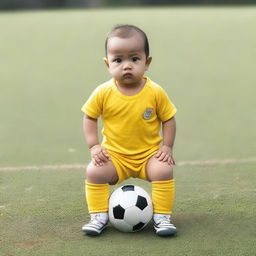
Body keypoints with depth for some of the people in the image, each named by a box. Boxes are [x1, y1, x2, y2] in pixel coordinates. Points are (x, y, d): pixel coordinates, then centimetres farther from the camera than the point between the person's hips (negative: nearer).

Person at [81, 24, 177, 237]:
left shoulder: (156, 92, -10)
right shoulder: (103, 93, -10)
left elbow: (168, 119, 2)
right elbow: (89, 117, 2)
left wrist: (167, 146, -8)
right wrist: (94, 146, -8)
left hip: (149, 154, -1)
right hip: (115, 155, 1)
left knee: (164, 170, -27)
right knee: (94, 171, -23)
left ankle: (162, 216, -9)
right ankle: (99, 216, -5)